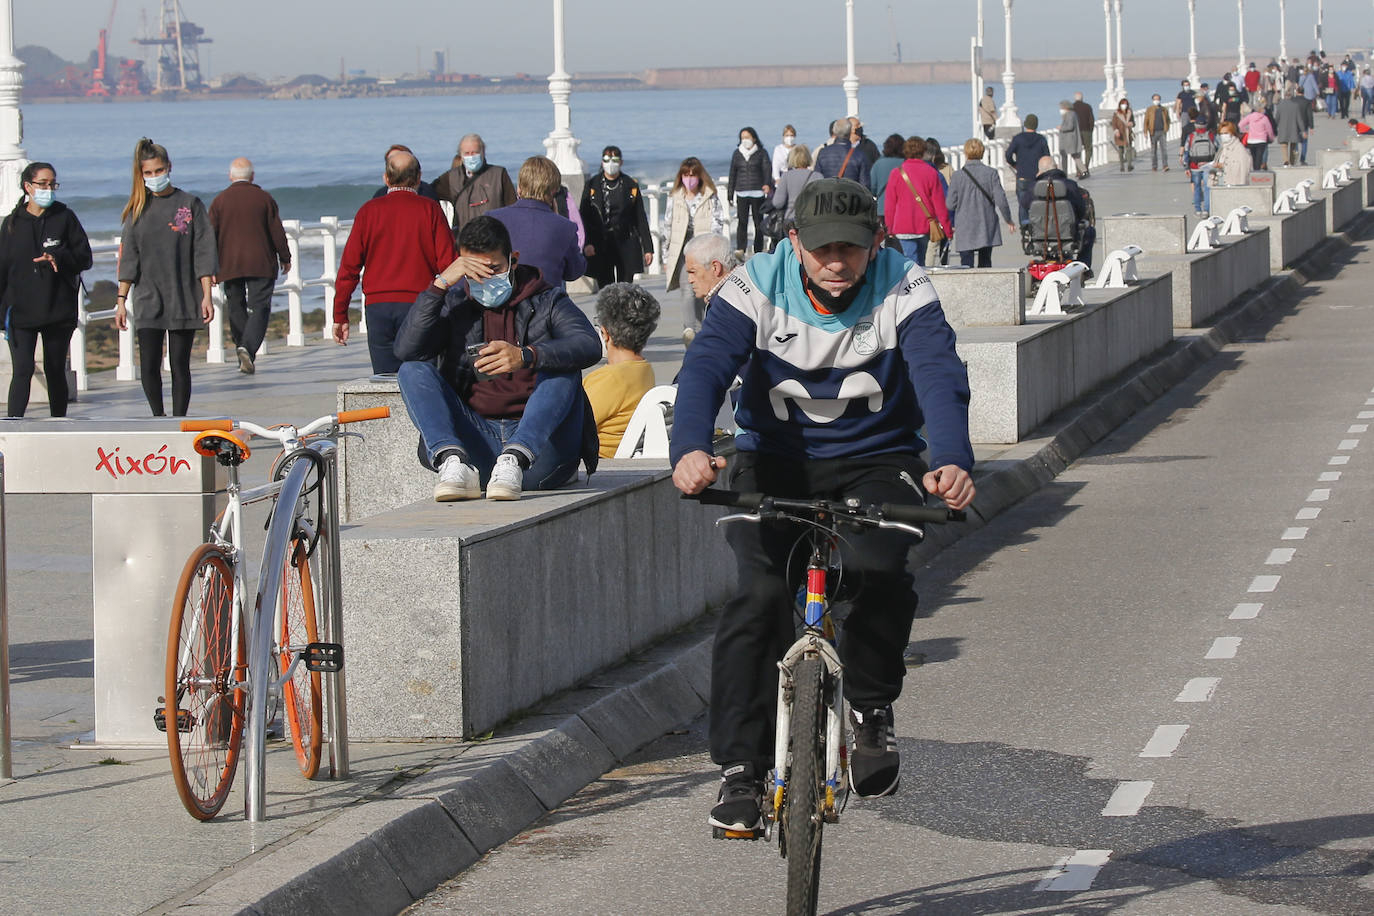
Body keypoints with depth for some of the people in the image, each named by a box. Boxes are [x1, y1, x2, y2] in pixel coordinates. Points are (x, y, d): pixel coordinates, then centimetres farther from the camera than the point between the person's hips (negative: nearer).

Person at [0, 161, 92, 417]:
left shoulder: (64, 218, 4)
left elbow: (85, 258, 2)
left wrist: (59, 258, -17)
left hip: (59, 308, 1)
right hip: (21, 309, -1)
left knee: (55, 371, 8)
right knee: (22, 370, -11)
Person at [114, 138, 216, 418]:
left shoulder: (190, 205, 1)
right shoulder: (138, 209, 8)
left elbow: (203, 253, 0)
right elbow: (128, 258, 8)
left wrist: (206, 297, -7)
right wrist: (121, 300, 1)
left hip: (183, 300, -2)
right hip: (148, 300, 2)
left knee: (179, 365, 0)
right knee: (149, 366, -5)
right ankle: (159, 419, 13)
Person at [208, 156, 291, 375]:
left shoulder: (219, 200, 2)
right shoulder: (264, 198, 1)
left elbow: (211, 236, 0)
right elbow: (277, 232, 2)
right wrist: (285, 258, 13)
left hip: (229, 265, 1)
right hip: (261, 264, -1)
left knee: (236, 310, 10)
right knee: (259, 308, -3)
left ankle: (244, 356, 10)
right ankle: (248, 348, -25)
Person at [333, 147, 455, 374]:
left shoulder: (369, 211, 5)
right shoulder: (429, 209, 1)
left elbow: (349, 266, 4)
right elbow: (447, 262, -4)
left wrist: (340, 315, 9)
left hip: (378, 306, 1)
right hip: (418, 304, -1)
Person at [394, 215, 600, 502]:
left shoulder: (547, 301, 8)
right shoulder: (454, 304, 13)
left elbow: (589, 346, -14)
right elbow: (406, 350, -5)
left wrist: (525, 357, -32)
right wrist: (441, 284, -13)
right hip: (476, 443, 2)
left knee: (562, 370, -24)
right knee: (413, 370, -12)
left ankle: (514, 460, -43)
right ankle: (453, 463, -36)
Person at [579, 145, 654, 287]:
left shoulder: (631, 186, 6)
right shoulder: (592, 185, 4)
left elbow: (641, 218, 8)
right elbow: (584, 216, 1)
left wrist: (648, 248, 4)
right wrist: (587, 243, -13)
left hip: (626, 244, 0)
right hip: (600, 246, 0)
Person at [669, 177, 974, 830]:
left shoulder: (904, 292, -13)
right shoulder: (755, 290, -13)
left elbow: (940, 377, -28)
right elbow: (704, 369, -26)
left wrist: (952, 462, -49)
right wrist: (690, 448, -49)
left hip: (876, 459, 0)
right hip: (776, 461, 0)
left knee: (878, 570, -30)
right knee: (761, 593, -22)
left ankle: (871, 709, -2)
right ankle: (741, 768, -12)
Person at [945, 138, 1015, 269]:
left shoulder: (958, 175, -7)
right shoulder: (991, 173, -5)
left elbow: (950, 204, -6)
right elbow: (1000, 200, -6)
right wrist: (1008, 220, 9)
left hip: (965, 230, -2)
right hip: (987, 228, 2)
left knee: (967, 266, -2)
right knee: (985, 264, 15)